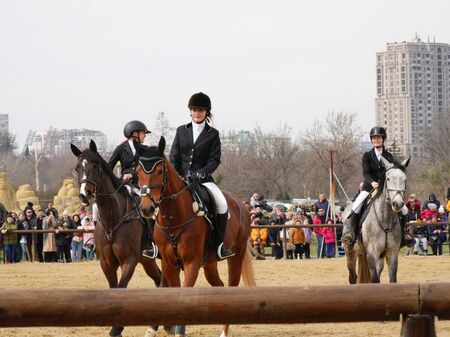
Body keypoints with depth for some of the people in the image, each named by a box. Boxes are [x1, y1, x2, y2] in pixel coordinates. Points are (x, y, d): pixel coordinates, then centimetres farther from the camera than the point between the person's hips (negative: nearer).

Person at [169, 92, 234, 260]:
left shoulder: (213, 134, 7)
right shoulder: (181, 131, 13)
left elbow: (215, 159, 0)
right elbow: (174, 157, 9)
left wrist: (201, 173, -16)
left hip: (203, 179, -2)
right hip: (181, 178, 2)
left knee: (222, 203, -26)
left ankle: (220, 243, -15)